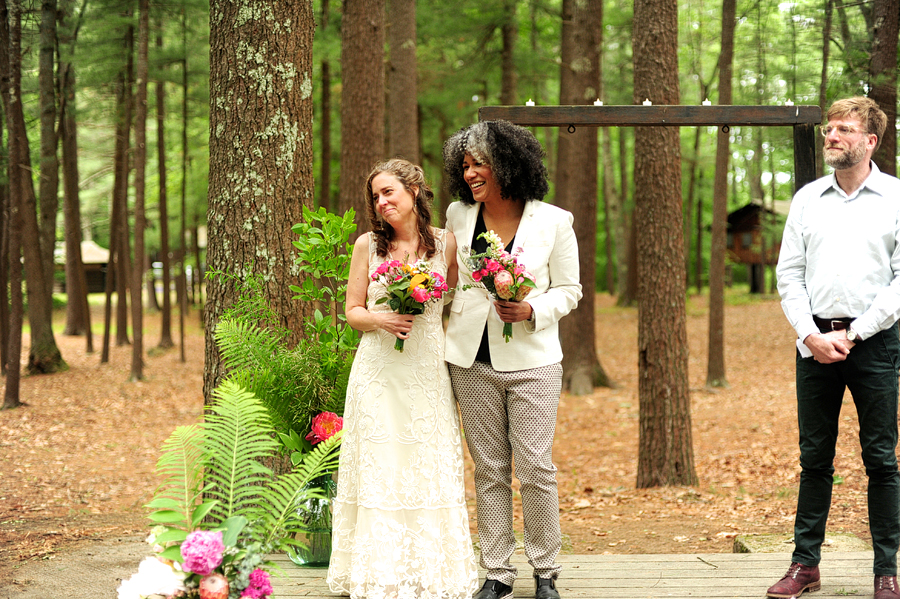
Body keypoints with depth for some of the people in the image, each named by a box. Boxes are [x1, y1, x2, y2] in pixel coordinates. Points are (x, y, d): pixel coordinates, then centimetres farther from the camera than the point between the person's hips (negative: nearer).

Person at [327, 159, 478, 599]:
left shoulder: (445, 243, 3)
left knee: (428, 470, 3)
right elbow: (353, 311, 6)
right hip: (378, 371, 0)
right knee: (379, 470, 1)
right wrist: (381, 319, -13)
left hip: (428, 370, 0)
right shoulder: (367, 245, 3)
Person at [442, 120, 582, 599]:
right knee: (489, 470, 8)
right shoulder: (458, 216, 5)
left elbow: (569, 289, 3)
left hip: (532, 362, -3)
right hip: (472, 361, 3)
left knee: (535, 469, -1)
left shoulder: (553, 222, -4)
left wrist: (531, 311, -15)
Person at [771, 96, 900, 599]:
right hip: (815, 342, 3)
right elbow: (789, 274, 9)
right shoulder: (808, 198, 11)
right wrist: (811, 333, -5)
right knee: (815, 457, 7)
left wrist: (852, 334, -10)